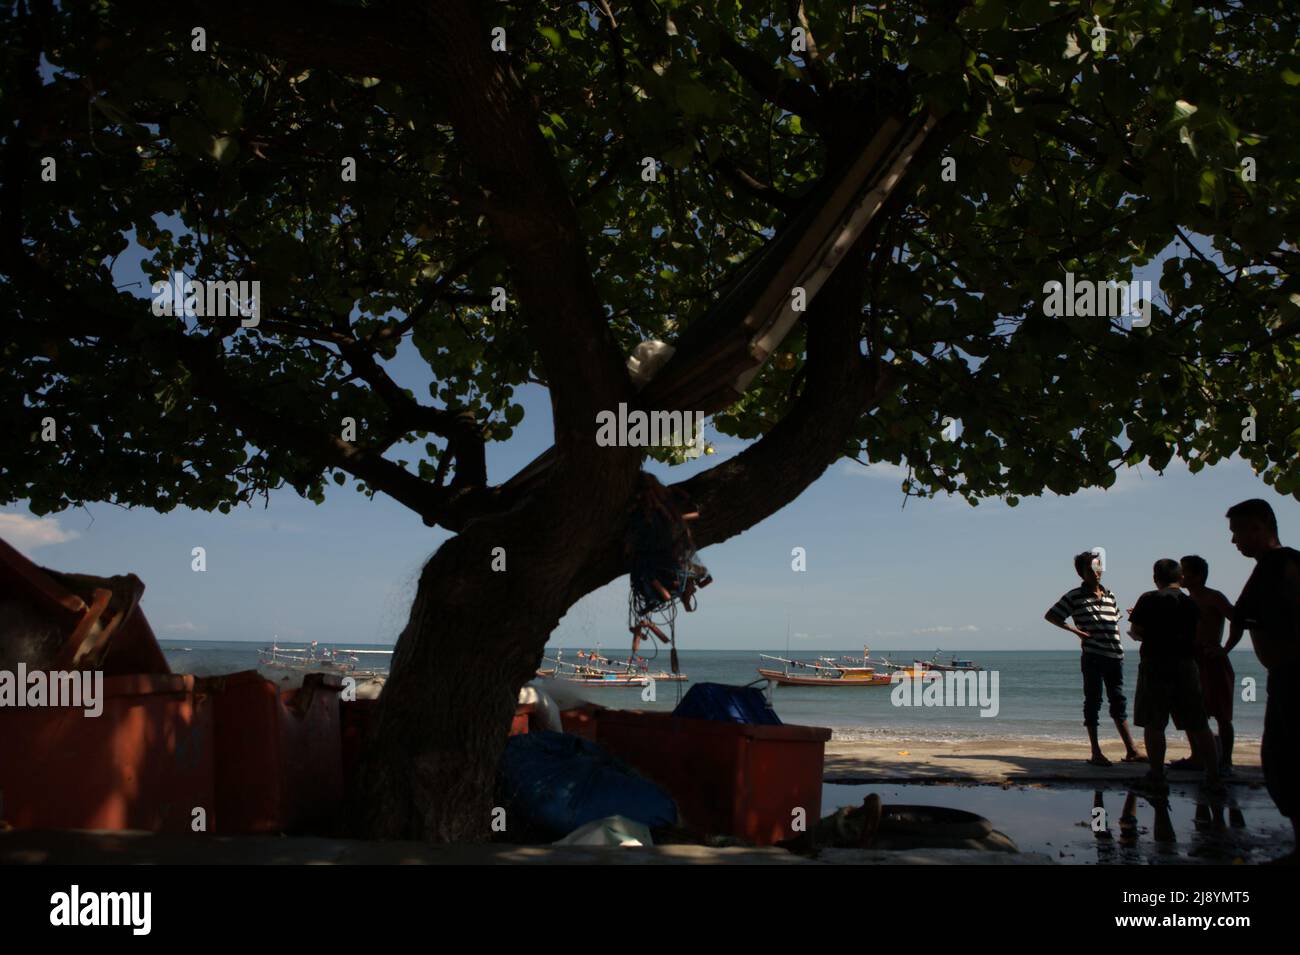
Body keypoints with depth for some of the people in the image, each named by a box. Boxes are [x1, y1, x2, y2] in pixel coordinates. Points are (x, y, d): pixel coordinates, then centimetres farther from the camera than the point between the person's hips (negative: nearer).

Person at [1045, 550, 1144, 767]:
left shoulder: (1110, 595, 14)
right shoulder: (1075, 597, -2)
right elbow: (1050, 615, -1)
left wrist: (1117, 644, 12)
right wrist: (1074, 629, -9)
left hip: (1114, 657, 5)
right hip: (1092, 657, -5)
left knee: (1118, 702, 11)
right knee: (1093, 702, 0)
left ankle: (1131, 750, 17)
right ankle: (1096, 753, 4)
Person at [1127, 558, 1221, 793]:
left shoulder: (1149, 599, -6)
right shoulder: (1191, 602, 7)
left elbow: (1136, 632, -8)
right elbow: (1195, 634, 14)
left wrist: (1136, 632, 17)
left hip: (1156, 664, -4)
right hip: (1186, 665, 4)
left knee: (1153, 724, 2)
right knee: (1198, 724, 12)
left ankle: (1157, 777, 1)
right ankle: (1213, 774, 14)